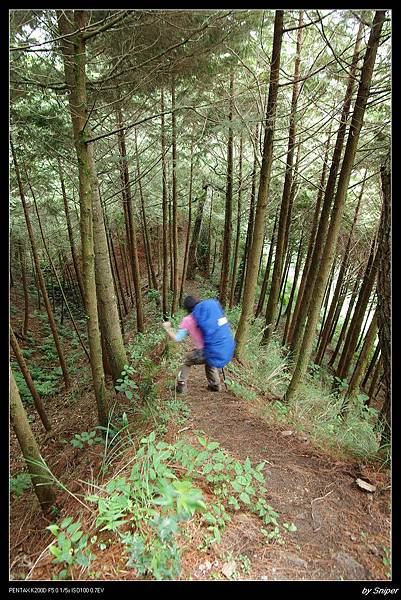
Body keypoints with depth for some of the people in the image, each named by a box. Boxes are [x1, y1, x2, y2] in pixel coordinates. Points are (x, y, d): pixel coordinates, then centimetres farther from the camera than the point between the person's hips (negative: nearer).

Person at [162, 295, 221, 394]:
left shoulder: (187, 320, -4)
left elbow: (177, 338, -2)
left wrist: (167, 328, 12)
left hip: (202, 353, -4)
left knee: (186, 361, 24)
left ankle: (181, 386, 24)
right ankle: (215, 385, 41)